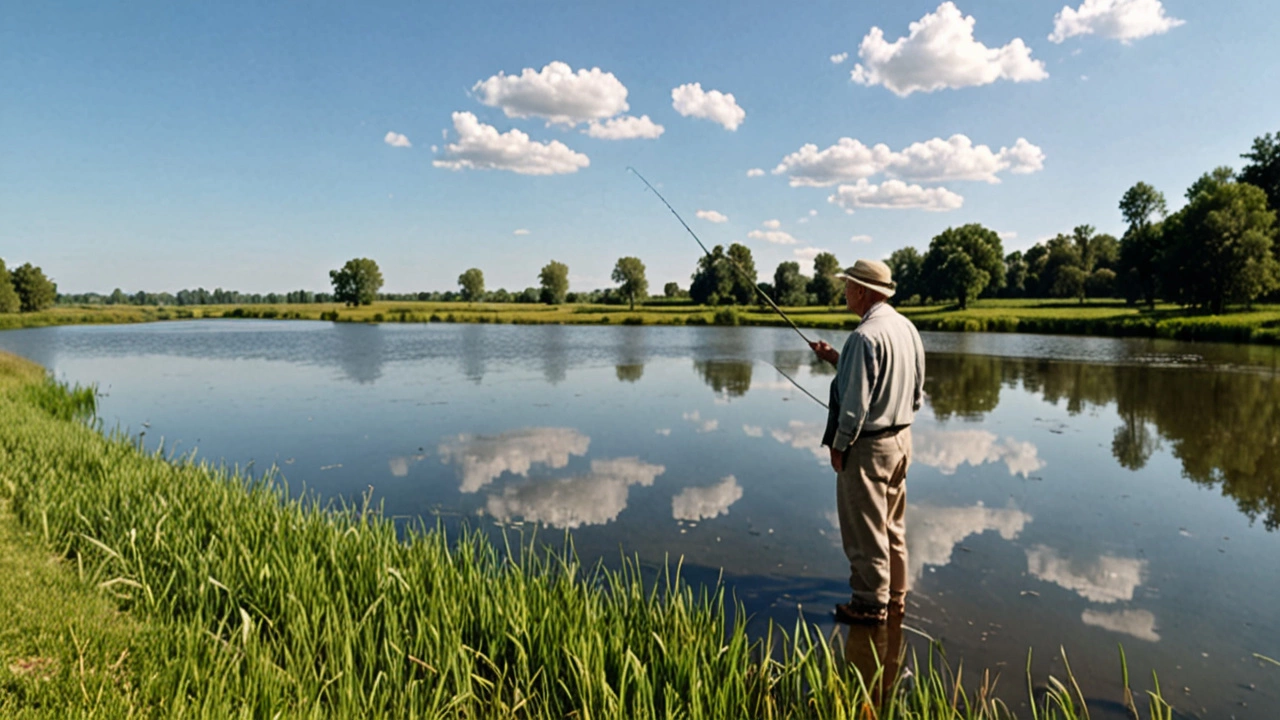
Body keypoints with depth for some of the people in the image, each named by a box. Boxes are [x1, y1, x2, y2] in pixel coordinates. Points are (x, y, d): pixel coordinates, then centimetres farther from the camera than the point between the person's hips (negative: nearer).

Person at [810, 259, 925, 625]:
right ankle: (895, 594, 32)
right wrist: (838, 361, 12)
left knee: (865, 529, 5)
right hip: (901, 437, 9)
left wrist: (839, 444, -12)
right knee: (893, 525, 20)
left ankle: (871, 603, 16)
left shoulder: (866, 335, -22)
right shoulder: (906, 327, 5)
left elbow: (856, 400, -22)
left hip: (868, 444, -9)